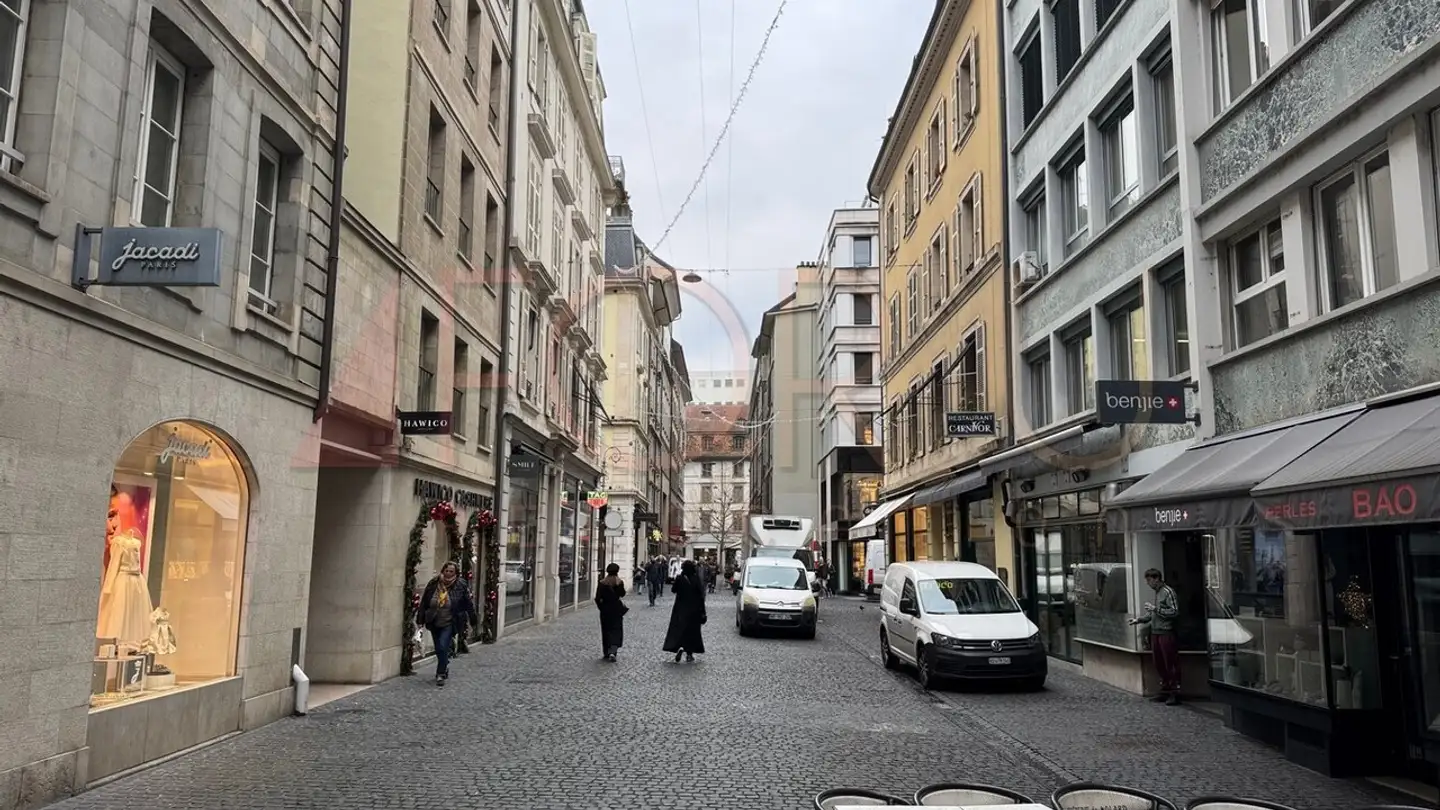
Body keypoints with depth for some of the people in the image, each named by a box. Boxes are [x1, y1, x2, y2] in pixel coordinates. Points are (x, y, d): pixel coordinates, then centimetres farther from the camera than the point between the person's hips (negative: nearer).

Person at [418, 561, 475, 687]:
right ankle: (444, 667, 38)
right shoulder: (433, 584, -3)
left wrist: (473, 620, 0)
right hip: (434, 623, 4)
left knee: (443, 647, -16)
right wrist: (421, 620, 5)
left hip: (449, 624, -4)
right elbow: (424, 603, 5)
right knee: (438, 649, 13)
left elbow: (469, 604, -2)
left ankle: (441, 674, -4)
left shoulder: (461, 586, -9)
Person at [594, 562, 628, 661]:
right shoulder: (619, 582, -9)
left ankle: (607, 653, 19)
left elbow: (598, 598, -7)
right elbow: (622, 594, 0)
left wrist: (601, 607, 8)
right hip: (616, 608, -1)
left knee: (606, 630, 14)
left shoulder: (602, 583, -7)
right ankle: (612, 651, -13)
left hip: (605, 609, 1)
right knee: (616, 630, 5)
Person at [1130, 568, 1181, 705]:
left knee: (1171, 664, -3)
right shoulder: (1157, 592, 16)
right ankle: (1165, 690, 20)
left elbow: (1175, 612, -17)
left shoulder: (1168, 592, -10)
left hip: (1166, 633, -8)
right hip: (1155, 633, 9)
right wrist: (1139, 619, 15)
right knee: (1159, 664, 11)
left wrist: (1155, 608, -17)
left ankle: (1175, 693, 1)